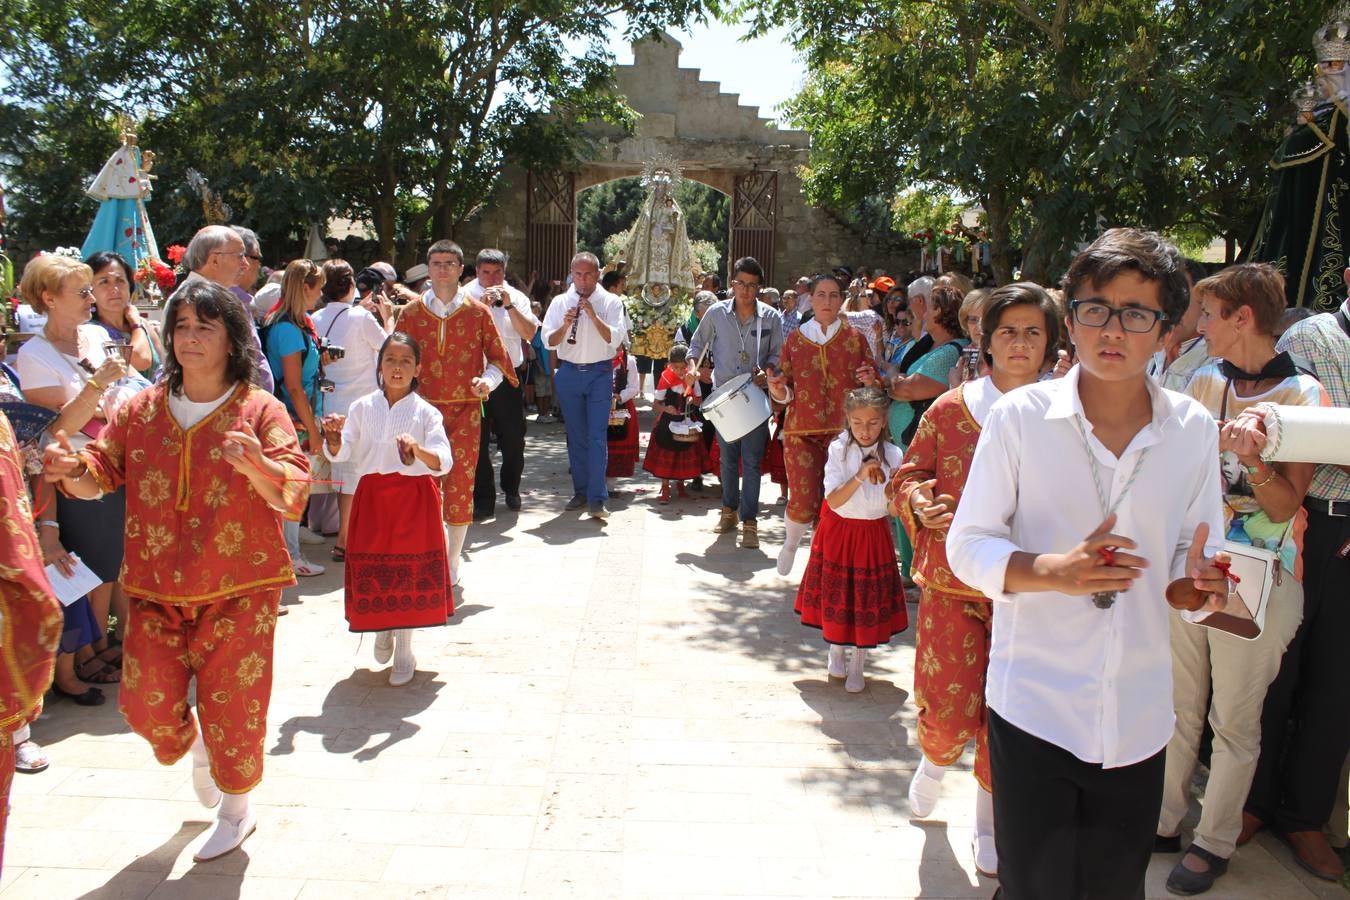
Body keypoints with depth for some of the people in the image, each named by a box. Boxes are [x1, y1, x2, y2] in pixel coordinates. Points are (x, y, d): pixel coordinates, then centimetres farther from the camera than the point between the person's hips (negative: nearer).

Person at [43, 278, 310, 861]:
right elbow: (100, 475, 6)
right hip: (157, 588, 4)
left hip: (238, 589, -3)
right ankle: (193, 746, 43)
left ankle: (236, 809, 30)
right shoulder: (141, 410, 5)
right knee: (146, 703, 6)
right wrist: (71, 471, -17)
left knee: (232, 703, 5)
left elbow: (294, 492, -16)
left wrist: (257, 465, -36)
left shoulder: (260, 410, -7)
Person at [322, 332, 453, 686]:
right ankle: (383, 629, 35)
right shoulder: (362, 408, 3)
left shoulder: (426, 413, -4)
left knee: (409, 570, 4)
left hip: (414, 500, -2)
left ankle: (404, 650, 20)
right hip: (372, 497, 2)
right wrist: (333, 436, -21)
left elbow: (443, 462, -13)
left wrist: (419, 451, -33)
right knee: (372, 569, 5)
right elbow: (340, 454, 0)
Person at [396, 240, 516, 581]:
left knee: (461, 483, 0)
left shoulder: (478, 313, 4)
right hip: (423, 409, 1)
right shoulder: (411, 313, 7)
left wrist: (487, 380, -12)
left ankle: (452, 561, 14)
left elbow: (497, 357, 7)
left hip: (465, 410, -1)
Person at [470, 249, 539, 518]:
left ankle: (511, 489, 32)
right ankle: (483, 499, 13)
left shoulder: (516, 297, 6)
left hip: (509, 376, 2)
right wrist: (481, 305, -19)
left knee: (513, 438, 10)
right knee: (477, 440, 2)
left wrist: (508, 304, -13)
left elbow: (529, 333, -7)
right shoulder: (466, 296, 0)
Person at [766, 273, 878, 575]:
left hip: (844, 431, 0)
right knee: (803, 501, -7)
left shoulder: (855, 338, 7)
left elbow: (875, 388, 12)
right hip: (801, 431, 0)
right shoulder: (795, 340, 7)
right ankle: (791, 543, 25)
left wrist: (870, 381, -11)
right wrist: (776, 388, -12)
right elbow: (785, 393, 11)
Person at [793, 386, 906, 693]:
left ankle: (857, 666, 25)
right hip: (839, 531, -1)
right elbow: (834, 501, -17)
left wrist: (888, 483, -28)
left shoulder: (892, 455, -9)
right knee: (836, 596, 12)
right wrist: (860, 476, -29)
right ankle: (835, 651, 36)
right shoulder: (839, 450, -11)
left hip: (873, 534, 1)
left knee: (868, 601, 7)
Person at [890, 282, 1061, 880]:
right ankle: (935, 761, 39)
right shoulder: (950, 409, 0)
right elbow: (905, 480, 5)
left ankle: (989, 818, 34)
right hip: (953, 581, 0)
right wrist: (922, 504, -16)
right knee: (948, 710, 1)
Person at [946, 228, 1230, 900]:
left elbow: (1193, 559, 10)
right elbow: (967, 547, -6)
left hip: (1138, 716, 3)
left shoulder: (1193, 430, 0)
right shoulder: (1019, 417, -8)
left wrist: (1196, 580, -14)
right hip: (1034, 707, -3)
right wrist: (1054, 571, -24)